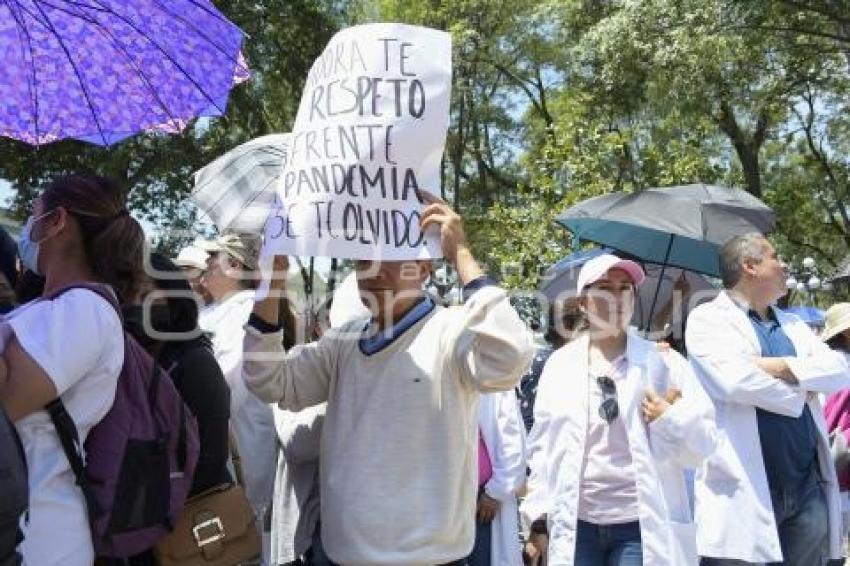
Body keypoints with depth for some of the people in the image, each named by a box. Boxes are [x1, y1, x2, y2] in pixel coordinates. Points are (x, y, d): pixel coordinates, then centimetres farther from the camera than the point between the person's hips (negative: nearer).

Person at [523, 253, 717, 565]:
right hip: (576, 525, 2)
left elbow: (703, 443, 0)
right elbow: (544, 443, 8)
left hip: (642, 527, -1)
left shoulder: (664, 362, 0)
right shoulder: (560, 363, 4)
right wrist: (539, 515, 6)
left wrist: (671, 419, -17)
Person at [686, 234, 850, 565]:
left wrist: (781, 367, -11)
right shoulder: (707, 319, -3)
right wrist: (800, 393, -4)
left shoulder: (792, 325, 17)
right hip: (746, 491, -6)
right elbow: (734, 380, -20)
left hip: (809, 485, 7)